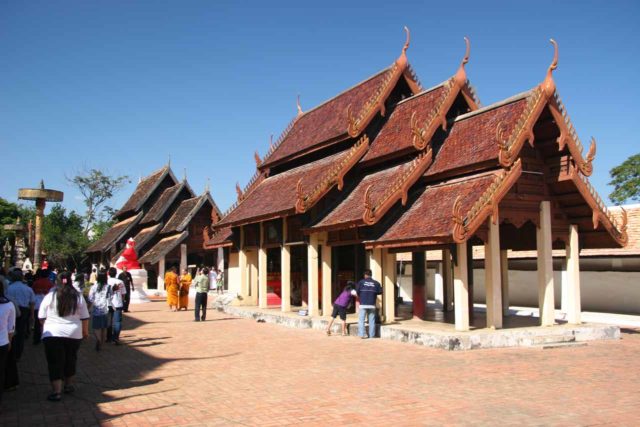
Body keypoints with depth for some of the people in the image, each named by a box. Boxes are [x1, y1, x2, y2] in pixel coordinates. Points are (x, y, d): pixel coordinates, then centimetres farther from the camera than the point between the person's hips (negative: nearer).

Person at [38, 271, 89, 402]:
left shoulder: (50, 296, -5)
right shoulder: (78, 297, -1)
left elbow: (42, 317, 0)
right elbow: (84, 317, 3)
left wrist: (47, 327, 18)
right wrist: (85, 331, 15)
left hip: (52, 334, -2)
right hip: (74, 334, 2)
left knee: (55, 363, 2)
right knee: (70, 360, 19)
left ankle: (56, 391, -4)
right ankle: (69, 385, 32)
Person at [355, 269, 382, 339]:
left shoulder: (361, 282, -3)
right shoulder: (376, 283, 2)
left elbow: (357, 291, -4)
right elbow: (380, 292, 5)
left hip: (363, 304, -2)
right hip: (372, 305, 2)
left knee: (361, 320, 3)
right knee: (372, 320, 10)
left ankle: (362, 334, -4)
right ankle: (372, 335, 11)